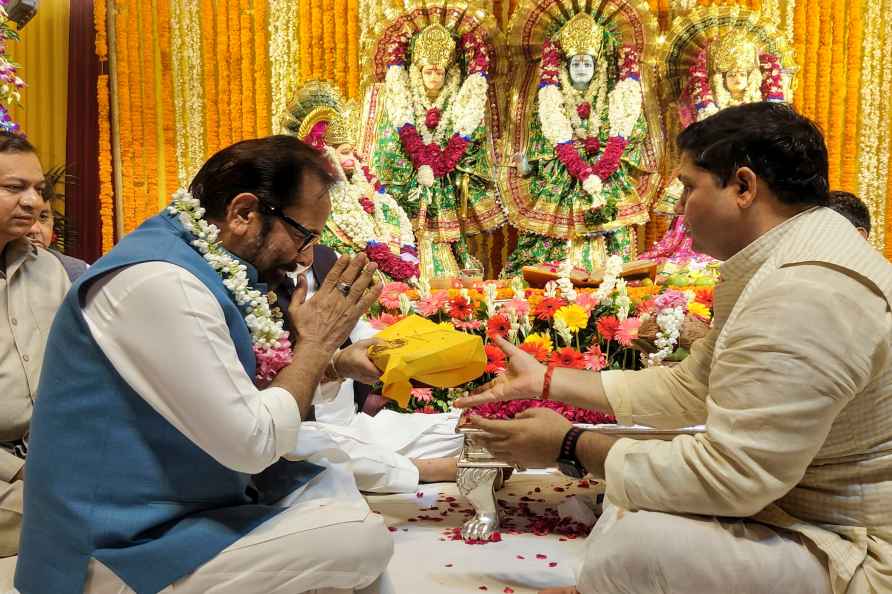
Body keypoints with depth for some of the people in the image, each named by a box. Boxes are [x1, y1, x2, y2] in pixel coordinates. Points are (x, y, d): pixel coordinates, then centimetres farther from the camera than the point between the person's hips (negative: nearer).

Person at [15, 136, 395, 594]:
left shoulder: (199, 265, 5)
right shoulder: (160, 280, -25)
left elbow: (231, 389, 18)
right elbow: (254, 443, -25)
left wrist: (336, 364, 6)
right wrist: (317, 341, -11)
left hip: (166, 507, 10)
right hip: (124, 550, -10)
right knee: (364, 539, -16)